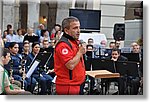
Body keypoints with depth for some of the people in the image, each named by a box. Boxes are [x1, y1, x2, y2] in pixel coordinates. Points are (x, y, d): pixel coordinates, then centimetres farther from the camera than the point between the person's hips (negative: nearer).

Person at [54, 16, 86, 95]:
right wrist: (80, 52, -17)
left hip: (76, 85, 10)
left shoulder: (75, 42, 14)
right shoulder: (63, 45, -18)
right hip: (68, 87, -10)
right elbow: (70, 65, -27)